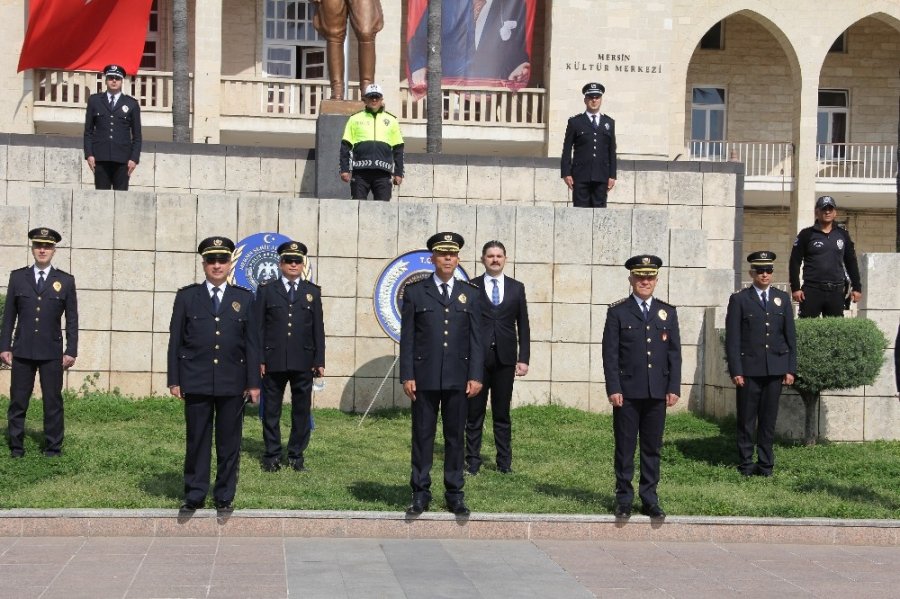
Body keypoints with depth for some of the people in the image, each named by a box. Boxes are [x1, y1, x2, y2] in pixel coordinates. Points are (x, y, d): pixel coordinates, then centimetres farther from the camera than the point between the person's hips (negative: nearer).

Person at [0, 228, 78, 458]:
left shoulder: (65, 281, 4)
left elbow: (72, 319, 4)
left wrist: (71, 351, -2)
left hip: (52, 352, -1)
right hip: (22, 350, 1)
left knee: (53, 401, 1)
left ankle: (53, 448, 10)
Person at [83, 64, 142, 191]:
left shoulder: (132, 104, 11)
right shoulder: (94, 100, 13)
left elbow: (137, 135, 9)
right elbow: (88, 131, 11)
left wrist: (134, 158, -2)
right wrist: (89, 154, 0)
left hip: (122, 159, -1)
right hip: (100, 157, 1)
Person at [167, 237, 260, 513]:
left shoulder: (245, 298, 8)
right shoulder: (186, 296, 7)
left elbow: (251, 343, 6)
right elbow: (175, 341, 6)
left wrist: (254, 382, 2)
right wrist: (174, 380, 0)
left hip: (233, 384, 1)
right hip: (196, 383, -1)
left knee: (229, 443, 4)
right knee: (197, 441, 4)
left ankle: (225, 498, 14)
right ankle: (194, 496, 14)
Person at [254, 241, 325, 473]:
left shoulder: (313, 292, 10)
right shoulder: (266, 290, 6)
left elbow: (318, 329, 8)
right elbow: (258, 327, 3)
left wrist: (319, 361, 2)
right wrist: (259, 359, -4)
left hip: (303, 363, 1)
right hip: (273, 361, -1)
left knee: (302, 410, 4)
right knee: (271, 410, 5)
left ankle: (296, 455, 15)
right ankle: (272, 455, 14)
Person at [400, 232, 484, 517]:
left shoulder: (471, 294, 9)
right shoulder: (414, 292, 4)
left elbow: (476, 338, 6)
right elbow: (407, 337, 2)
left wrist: (476, 376, -2)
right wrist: (407, 376, -5)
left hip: (457, 378, 1)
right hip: (424, 377, -1)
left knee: (456, 437, 6)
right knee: (422, 435, 4)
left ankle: (454, 494, 14)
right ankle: (420, 494, 11)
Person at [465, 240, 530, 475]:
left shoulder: (516, 288, 9)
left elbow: (523, 326, 9)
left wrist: (523, 358, 2)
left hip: (505, 359, 2)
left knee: (502, 414, 8)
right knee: (474, 412, 3)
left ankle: (504, 462, 14)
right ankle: (473, 461, 10)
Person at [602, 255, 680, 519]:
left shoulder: (668, 312, 10)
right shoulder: (618, 311, 2)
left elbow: (674, 353, 9)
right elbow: (610, 353, -2)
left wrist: (674, 388, 1)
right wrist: (613, 389, -9)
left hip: (657, 393, 2)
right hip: (627, 392, -2)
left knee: (652, 448, 7)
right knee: (625, 448, 3)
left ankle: (650, 500, 14)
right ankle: (624, 499, 12)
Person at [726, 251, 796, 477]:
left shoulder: (783, 299, 11)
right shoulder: (739, 300, 1)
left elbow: (790, 336, 11)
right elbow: (732, 339, -2)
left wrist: (791, 369, 4)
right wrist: (736, 371, -8)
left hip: (775, 369, 3)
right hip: (749, 369, -2)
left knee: (769, 419, 6)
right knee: (747, 419, 2)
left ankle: (766, 463, 15)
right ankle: (746, 463, 12)